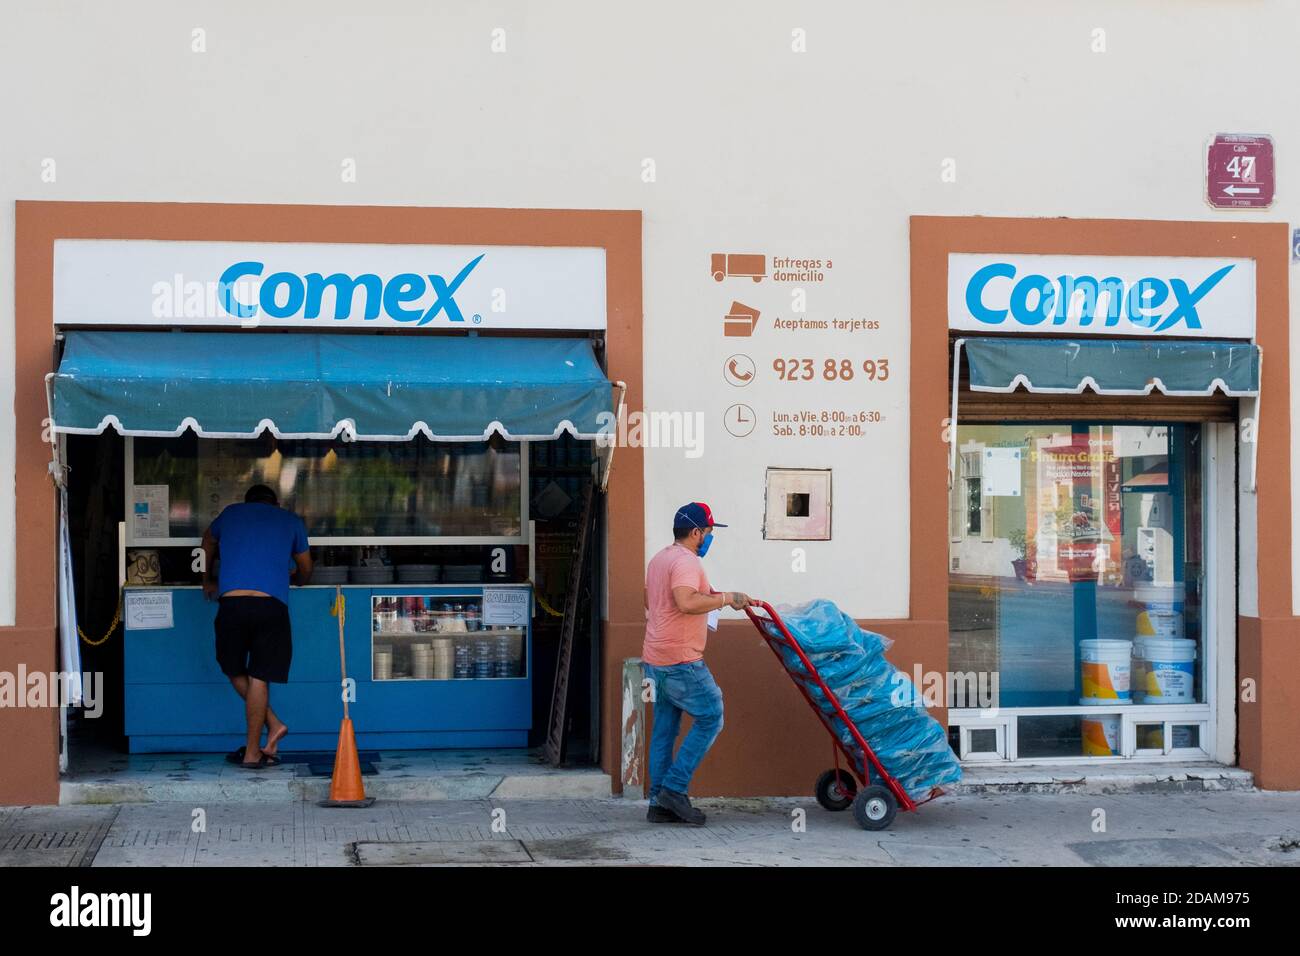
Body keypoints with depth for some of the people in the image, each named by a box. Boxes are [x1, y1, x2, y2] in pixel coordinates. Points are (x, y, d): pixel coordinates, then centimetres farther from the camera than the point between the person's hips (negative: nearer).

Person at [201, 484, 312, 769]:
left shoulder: (231, 513, 24)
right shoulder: (291, 520, 21)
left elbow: (209, 542, 44)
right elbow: (305, 570, 31)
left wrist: (208, 580, 58)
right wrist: (293, 582, 54)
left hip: (231, 603, 0)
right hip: (272, 604, 0)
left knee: (235, 672, 18)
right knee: (259, 678, 3)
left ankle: (273, 724, 10)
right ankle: (252, 753, 7)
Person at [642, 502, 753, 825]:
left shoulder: (659, 559, 18)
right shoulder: (686, 561, -15)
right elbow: (687, 602, -31)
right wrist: (726, 598, -21)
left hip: (657, 661, 10)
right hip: (681, 662, -10)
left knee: (665, 729, 10)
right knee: (710, 717, -3)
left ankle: (660, 804, 11)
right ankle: (674, 788, -6)